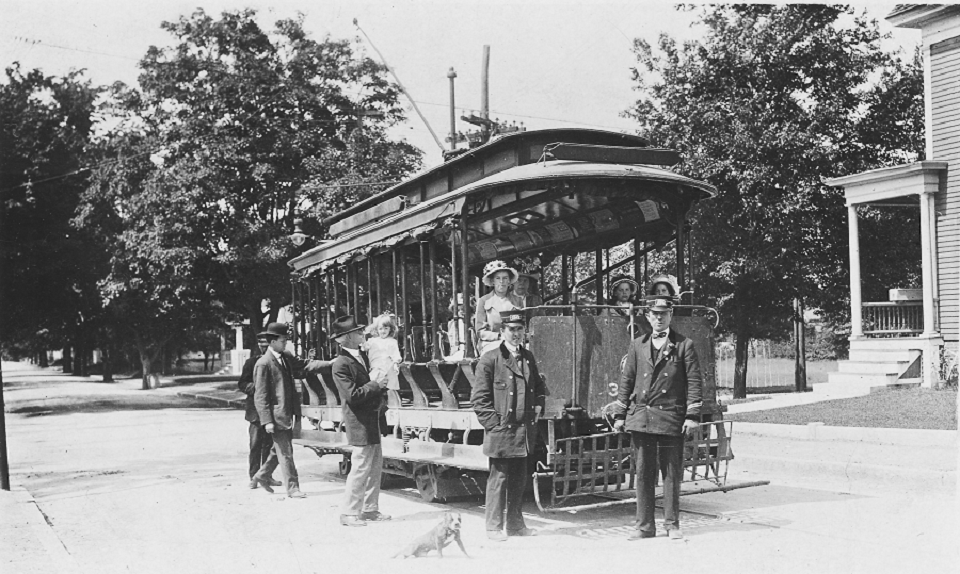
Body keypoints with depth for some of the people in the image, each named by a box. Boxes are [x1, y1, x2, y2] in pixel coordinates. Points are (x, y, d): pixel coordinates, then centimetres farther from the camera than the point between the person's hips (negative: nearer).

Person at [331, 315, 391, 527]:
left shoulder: (362, 356, 11)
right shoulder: (341, 364, -16)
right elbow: (352, 395, -22)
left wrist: (382, 381, 3)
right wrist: (376, 385, -17)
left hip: (372, 419, 9)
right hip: (360, 423, -9)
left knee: (376, 465, 14)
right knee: (361, 466, -5)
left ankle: (370, 509, 24)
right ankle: (349, 513, 6)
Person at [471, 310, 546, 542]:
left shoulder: (528, 358, 13)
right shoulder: (490, 359, -7)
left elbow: (539, 387, 26)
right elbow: (479, 398, -8)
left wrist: (538, 407, 10)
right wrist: (493, 424, -12)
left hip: (525, 431, 6)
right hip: (501, 432, -6)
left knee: (519, 480, 13)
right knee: (499, 479, -1)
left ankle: (515, 524, 23)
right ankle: (494, 527, 9)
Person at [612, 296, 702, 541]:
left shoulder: (684, 345, 4)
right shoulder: (637, 346, 11)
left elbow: (694, 381, 0)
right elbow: (626, 380, 12)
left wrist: (692, 416, -7)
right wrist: (620, 415, 8)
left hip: (671, 417, -2)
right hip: (640, 417, 3)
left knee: (672, 473, 3)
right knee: (643, 473, 6)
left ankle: (672, 525, 14)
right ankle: (644, 526, 13)